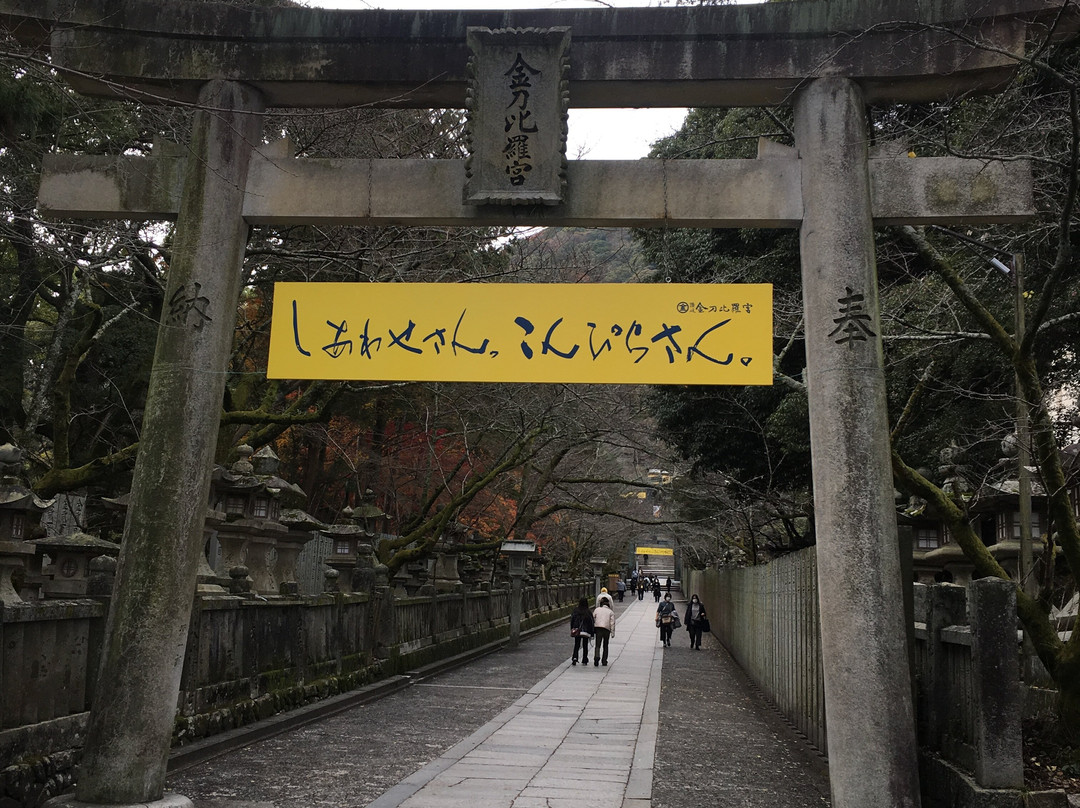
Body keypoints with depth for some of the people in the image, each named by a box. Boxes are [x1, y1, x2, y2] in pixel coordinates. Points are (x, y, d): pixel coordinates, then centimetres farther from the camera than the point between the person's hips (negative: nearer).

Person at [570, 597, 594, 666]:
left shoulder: (575, 611, -3)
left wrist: (572, 630, 11)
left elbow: (572, 621, 1)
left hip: (577, 631, 1)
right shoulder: (589, 613, -8)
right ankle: (584, 661, 12)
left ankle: (575, 657, -13)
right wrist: (591, 633, 2)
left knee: (576, 645, 10)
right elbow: (591, 623, -5)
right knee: (585, 646, 11)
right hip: (586, 632, -1)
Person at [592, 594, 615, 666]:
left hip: (598, 628, -1)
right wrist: (612, 632, 0)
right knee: (605, 645, 16)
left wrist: (592, 629, 15)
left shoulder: (597, 610, 11)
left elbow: (593, 619, 9)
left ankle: (596, 657, -30)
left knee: (597, 645, -4)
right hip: (607, 629, 1)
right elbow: (612, 623, 0)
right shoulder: (611, 612, 9)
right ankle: (604, 661, 17)